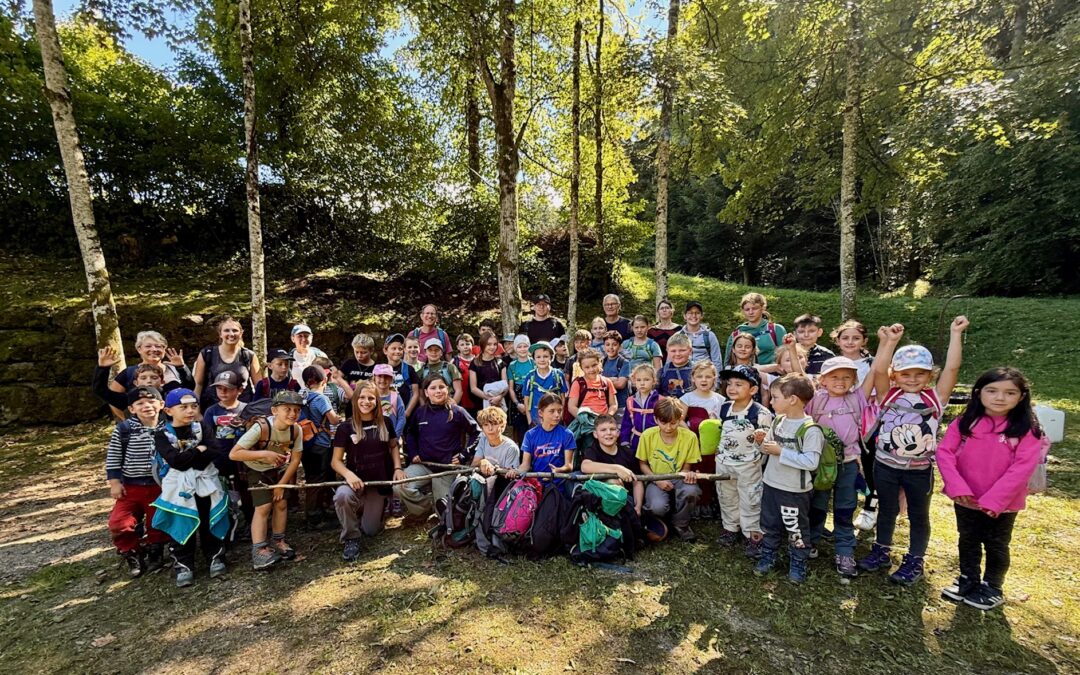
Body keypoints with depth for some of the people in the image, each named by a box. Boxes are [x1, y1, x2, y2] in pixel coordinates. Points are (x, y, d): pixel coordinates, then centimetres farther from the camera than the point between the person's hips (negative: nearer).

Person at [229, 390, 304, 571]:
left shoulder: (296, 430, -21)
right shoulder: (261, 427, -35)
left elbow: (295, 460, -11)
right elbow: (233, 454, -34)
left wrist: (281, 484, -11)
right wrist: (263, 454, -41)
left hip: (278, 469, 4)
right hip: (257, 469, -4)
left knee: (281, 503, 3)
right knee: (264, 506, -12)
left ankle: (278, 541, 21)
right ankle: (258, 551, -3)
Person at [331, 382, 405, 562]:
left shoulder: (385, 423, 0)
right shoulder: (346, 427, -7)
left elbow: (393, 446, 14)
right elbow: (335, 461, -5)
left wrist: (397, 468, -2)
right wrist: (348, 474, -24)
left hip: (379, 483, 2)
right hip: (356, 481, -2)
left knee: (370, 530, 3)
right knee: (342, 495, -36)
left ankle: (372, 509, 39)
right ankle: (350, 538, -10)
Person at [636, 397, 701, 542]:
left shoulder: (689, 437, -11)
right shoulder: (648, 435, -12)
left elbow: (686, 466, 0)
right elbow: (642, 464, 1)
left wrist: (687, 474, -25)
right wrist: (657, 480, -15)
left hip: (678, 479, 1)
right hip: (655, 480, -1)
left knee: (691, 490, -35)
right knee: (658, 506, -33)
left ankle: (680, 524, -2)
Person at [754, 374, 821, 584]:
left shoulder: (810, 429, -20)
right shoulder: (778, 421, 2)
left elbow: (811, 462, -26)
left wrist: (781, 451, -25)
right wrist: (764, 441, -9)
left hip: (795, 490, -6)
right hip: (770, 484, 7)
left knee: (796, 529, 12)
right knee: (769, 525, 20)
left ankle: (798, 563, 30)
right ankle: (767, 556, 36)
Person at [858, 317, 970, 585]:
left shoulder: (935, 398, -6)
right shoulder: (888, 395, -6)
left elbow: (952, 368, -13)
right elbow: (878, 371, -20)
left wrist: (955, 334, -15)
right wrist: (889, 342, -25)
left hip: (920, 470, 0)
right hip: (885, 465, 1)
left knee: (918, 515, 15)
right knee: (887, 510, 18)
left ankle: (914, 561, 30)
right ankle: (881, 552, 34)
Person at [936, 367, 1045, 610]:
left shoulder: (1027, 431, -12)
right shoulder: (964, 423, -7)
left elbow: (1022, 468, -17)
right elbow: (944, 452, -10)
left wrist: (993, 500, -22)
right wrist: (957, 487, -20)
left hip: (1002, 504, -2)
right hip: (965, 500, 2)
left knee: (996, 546, 17)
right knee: (968, 541, 19)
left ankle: (992, 588, 36)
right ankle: (968, 580, 39)